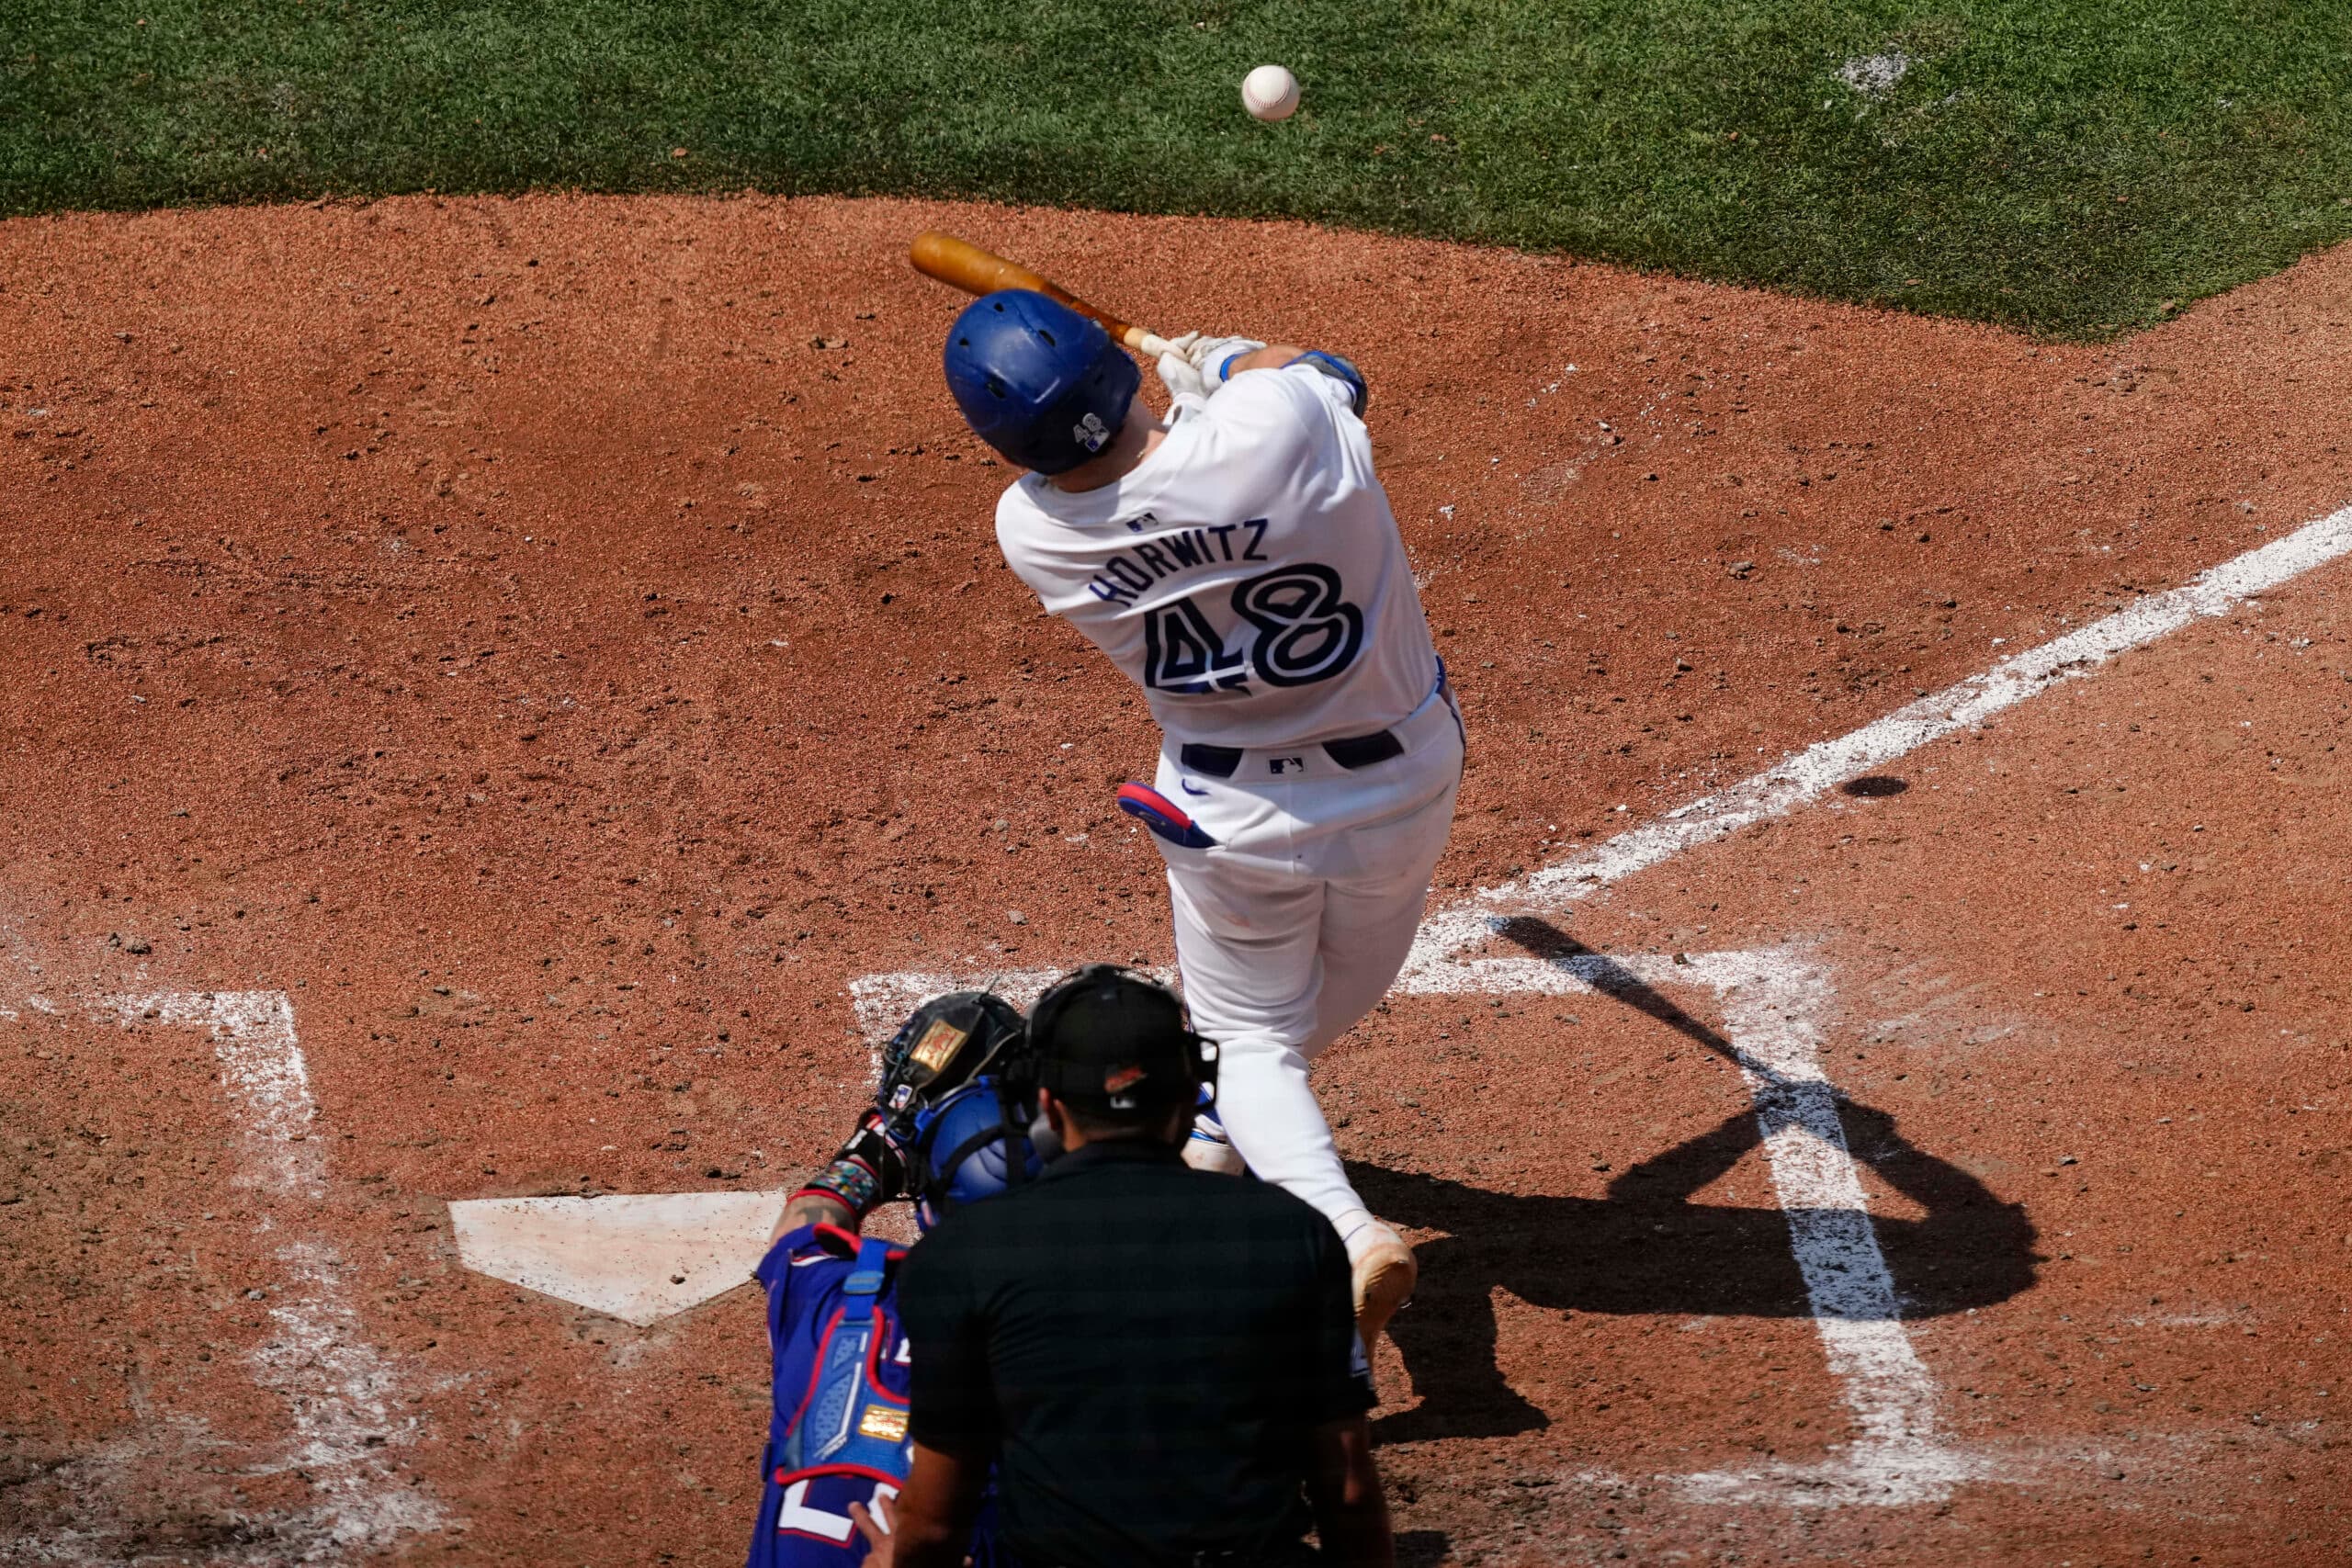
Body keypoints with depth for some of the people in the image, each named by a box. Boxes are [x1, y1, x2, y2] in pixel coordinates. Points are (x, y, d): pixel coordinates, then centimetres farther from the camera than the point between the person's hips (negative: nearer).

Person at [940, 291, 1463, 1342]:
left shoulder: (1033, 532, -21)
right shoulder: (1277, 425, -30)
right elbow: (1331, 373, -4)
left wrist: (1180, 401, 17)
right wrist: (1216, 365, 13)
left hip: (1233, 818, 0)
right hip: (1398, 790, 0)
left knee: (1249, 1037, 19)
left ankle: (1345, 1228, -4)